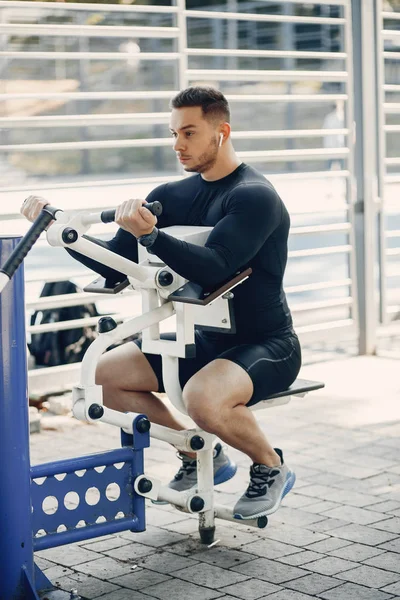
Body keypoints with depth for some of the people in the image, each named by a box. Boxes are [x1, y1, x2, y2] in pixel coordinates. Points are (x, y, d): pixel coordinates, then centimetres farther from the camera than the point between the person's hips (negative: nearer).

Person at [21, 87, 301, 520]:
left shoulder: (254, 196, -16)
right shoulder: (174, 196, 7)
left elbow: (212, 269, -32)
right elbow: (114, 264, 2)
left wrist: (150, 234, -44)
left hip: (266, 346, -8)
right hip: (205, 341, 8)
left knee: (203, 398, -37)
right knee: (104, 374, -1)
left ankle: (271, 468, -4)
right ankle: (202, 454, 13)